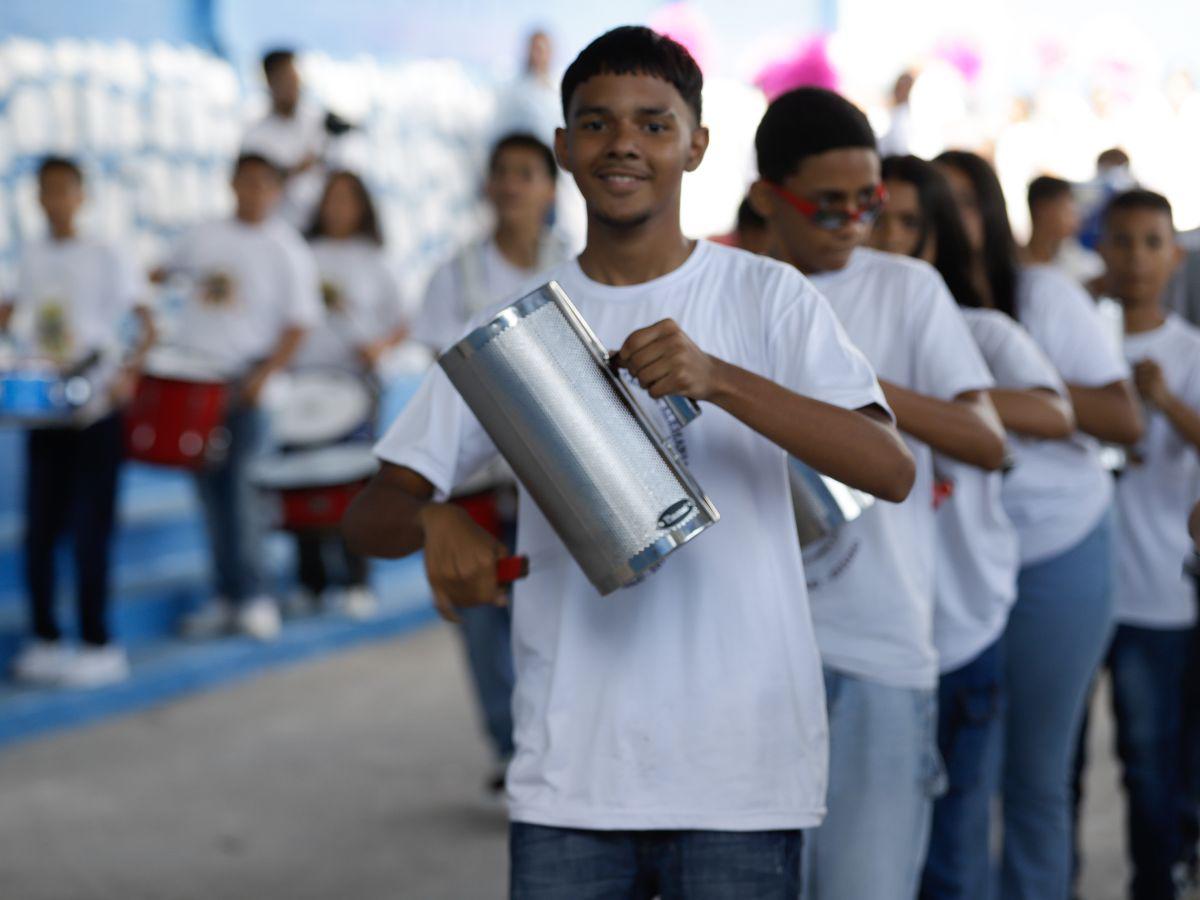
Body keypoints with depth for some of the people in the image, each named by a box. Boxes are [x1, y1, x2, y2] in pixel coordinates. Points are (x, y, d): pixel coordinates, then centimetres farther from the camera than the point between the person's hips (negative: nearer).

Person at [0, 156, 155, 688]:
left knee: (90, 530, -4)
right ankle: (45, 639, 16)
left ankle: (98, 646, 4)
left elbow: (147, 324, -9)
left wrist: (130, 371, -25)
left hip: (96, 410, -5)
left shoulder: (107, 257, -6)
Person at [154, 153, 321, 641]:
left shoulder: (286, 249, -1)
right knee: (209, 486, 5)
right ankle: (226, 596, 10)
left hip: (244, 379, -4)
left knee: (238, 485, -9)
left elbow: (298, 322, -5)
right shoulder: (204, 235, 11)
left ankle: (253, 597, -3)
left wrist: (265, 374, -17)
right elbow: (166, 271, 26)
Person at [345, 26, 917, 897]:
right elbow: (371, 513, 5)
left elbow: (891, 469, -11)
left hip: (743, 770, -2)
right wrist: (434, 518, -18)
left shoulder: (765, 294, 0)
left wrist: (719, 378, -24)